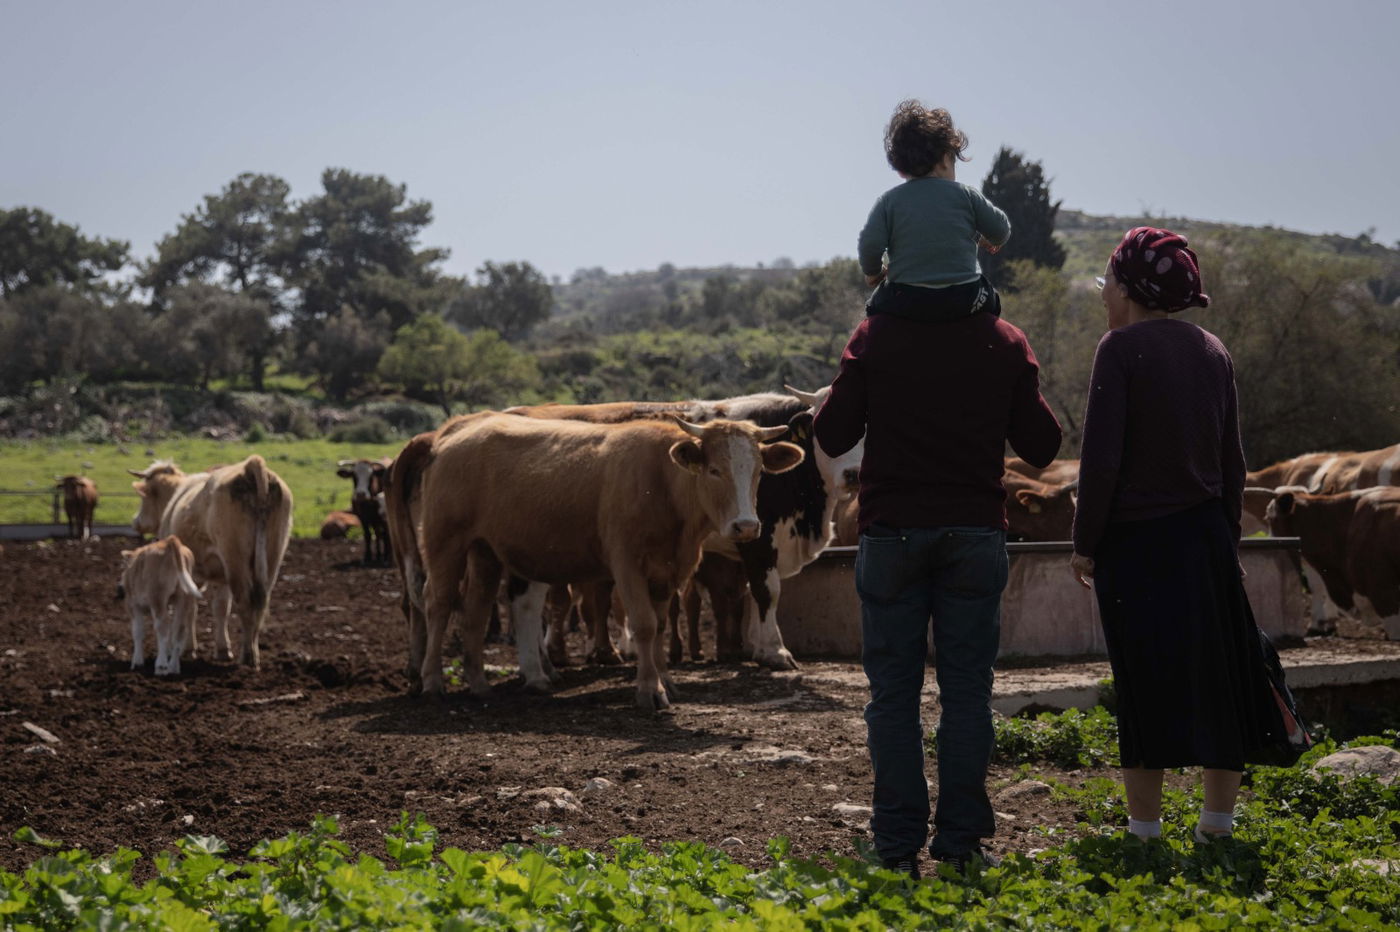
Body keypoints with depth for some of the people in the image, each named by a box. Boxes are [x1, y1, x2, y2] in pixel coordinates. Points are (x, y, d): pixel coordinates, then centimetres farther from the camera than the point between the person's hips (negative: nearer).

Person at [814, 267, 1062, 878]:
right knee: (968, 689, 7)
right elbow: (1042, 447, 5)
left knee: (893, 692, 5)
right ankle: (960, 840, 7)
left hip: (893, 531, -1)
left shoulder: (875, 337, -4)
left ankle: (898, 845, 4)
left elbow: (831, 436, -2)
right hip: (976, 531, 1)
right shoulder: (1006, 343, 1)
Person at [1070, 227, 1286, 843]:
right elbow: (1231, 462, 12)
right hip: (1206, 537, 6)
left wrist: (1085, 543, -7)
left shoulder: (1122, 348, -10)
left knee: (1145, 683, 0)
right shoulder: (1214, 353, 9)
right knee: (1216, 675, 11)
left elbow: (1101, 457, -14)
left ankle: (1145, 828, 5)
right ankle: (1218, 821, 18)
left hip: (1136, 540, -5)